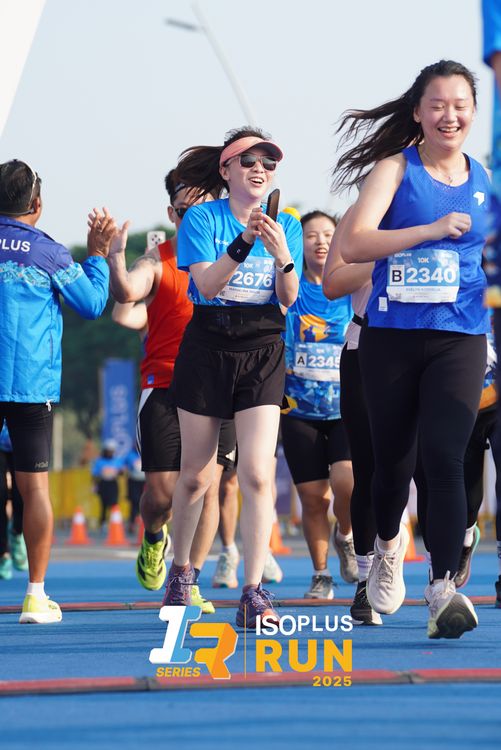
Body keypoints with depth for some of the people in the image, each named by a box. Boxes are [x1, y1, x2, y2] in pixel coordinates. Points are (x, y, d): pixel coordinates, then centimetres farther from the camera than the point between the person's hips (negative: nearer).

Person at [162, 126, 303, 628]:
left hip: (262, 352, 1)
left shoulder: (287, 226, 6)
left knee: (256, 474, -13)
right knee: (195, 475, 8)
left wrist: (282, 255, -22)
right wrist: (244, 240, -27)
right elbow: (207, 285, -14)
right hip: (207, 348, -1)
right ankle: (180, 573, 30)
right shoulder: (203, 218, -2)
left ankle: (253, 593, -12)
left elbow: (288, 300, -3)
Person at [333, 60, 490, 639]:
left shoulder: (484, 179, 9)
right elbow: (354, 245, -15)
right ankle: (388, 546, 41)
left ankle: (443, 590, -20)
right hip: (391, 337, -1)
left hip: (460, 340, 1)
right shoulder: (396, 168, -2)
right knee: (392, 458, 11)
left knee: (443, 459, -15)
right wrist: (435, 230, -19)